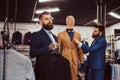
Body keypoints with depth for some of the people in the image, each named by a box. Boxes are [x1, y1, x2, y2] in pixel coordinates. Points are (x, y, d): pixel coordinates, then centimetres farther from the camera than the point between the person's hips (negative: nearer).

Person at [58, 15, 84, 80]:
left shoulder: (78, 35, 12)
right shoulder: (61, 34, 4)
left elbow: (80, 49, 12)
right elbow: (58, 48, 3)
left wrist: (82, 61, 9)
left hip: (75, 60, 2)